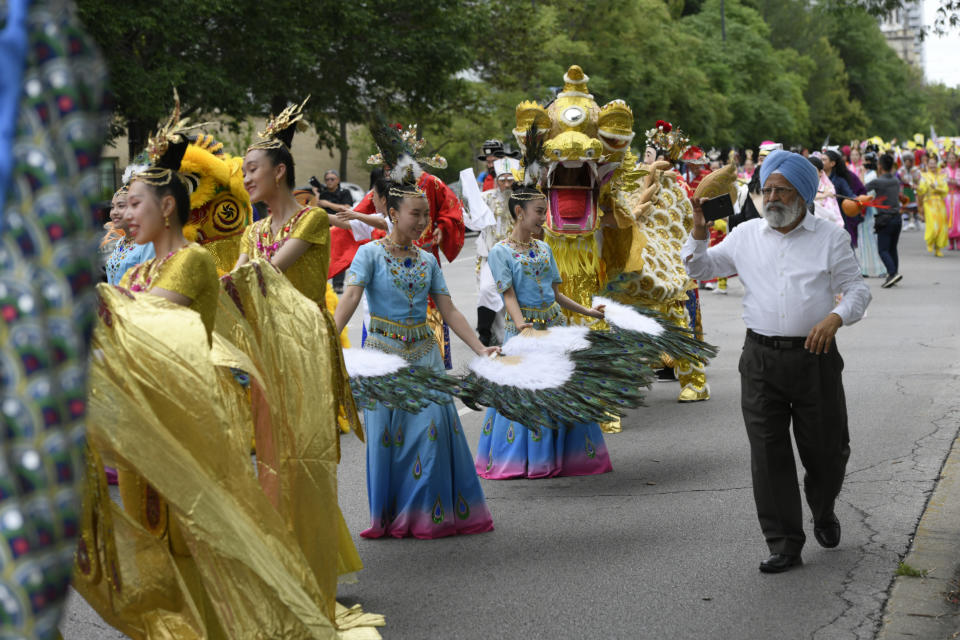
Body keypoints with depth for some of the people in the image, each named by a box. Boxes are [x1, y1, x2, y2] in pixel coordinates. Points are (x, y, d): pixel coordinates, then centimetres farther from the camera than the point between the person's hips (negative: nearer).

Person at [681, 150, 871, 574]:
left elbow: (858, 289, 2)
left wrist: (835, 318, -18)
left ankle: (823, 511, 38)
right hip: (761, 359, 2)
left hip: (815, 357, -1)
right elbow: (699, 268, 16)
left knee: (826, 449, 6)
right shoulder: (746, 236, 9)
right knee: (769, 453, -2)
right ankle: (784, 544, 4)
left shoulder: (829, 239, 2)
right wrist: (699, 232, -3)